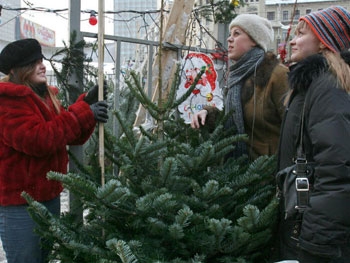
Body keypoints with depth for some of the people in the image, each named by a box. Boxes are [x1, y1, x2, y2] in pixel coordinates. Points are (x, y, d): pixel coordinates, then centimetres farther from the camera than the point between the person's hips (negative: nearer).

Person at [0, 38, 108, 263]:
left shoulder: (45, 96, 12)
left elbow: (75, 137, 11)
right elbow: (38, 140, -28)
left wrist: (88, 105, -6)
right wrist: (82, 113, -25)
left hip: (48, 194, 9)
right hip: (20, 201, -9)